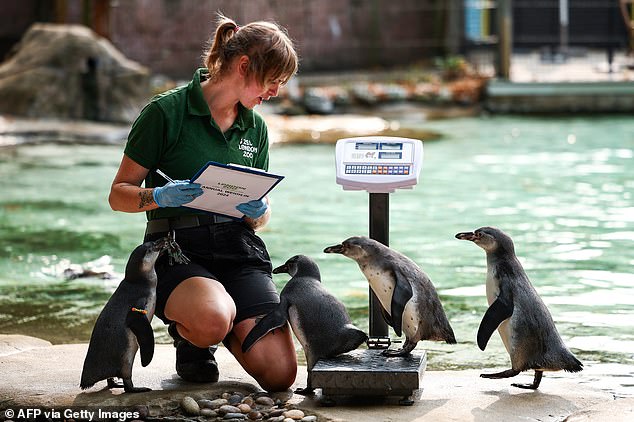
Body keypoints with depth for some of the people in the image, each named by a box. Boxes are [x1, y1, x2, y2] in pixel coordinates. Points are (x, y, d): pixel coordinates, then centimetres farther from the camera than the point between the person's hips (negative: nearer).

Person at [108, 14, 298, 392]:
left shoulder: (255, 127, 14)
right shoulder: (166, 112, -4)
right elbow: (119, 194, -3)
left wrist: (259, 212, -5)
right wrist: (160, 196, -24)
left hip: (239, 248, 5)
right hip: (177, 249, -4)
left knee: (280, 374, -16)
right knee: (213, 318, -39)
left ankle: (220, 331, 17)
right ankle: (189, 335, 1)